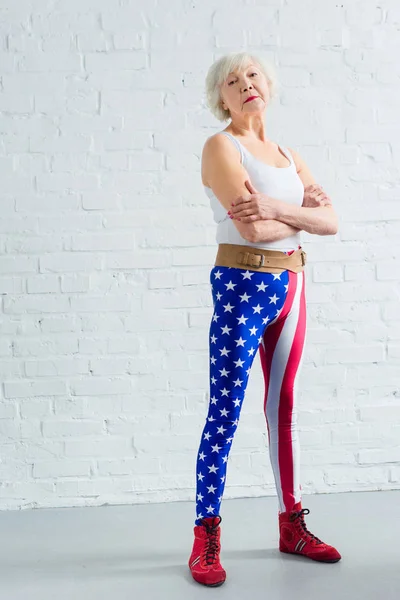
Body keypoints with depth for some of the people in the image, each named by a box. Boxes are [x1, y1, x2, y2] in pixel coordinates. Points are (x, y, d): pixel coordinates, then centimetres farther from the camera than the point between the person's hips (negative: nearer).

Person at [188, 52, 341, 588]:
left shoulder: (288, 155, 15)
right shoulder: (221, 146, -5)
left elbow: (331, 221, 2)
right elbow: (252, 228, -18)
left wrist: (277, 209, -15)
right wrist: (303, 212, -2)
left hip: (291, 286, 7)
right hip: (242, 285, -6)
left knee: (283, 407, 12)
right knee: (225, 412, -5)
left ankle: (292, 526, 22)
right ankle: (206, 538, 3)